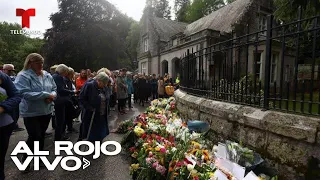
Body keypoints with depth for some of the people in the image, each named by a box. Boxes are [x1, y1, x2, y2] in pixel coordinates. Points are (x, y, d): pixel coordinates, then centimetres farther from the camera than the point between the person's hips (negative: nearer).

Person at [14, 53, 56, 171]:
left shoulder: (47, 75, 4)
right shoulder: (23, 76, -13)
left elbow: (54, 89, 8)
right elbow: (24, 93, -24)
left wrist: (52, 95, -15)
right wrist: (45, 95, -24)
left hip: (46, 111, 5)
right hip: (31, 113, -5)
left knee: (41, 136, 17)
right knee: (35, 136, -4)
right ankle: (25, 159, 25)